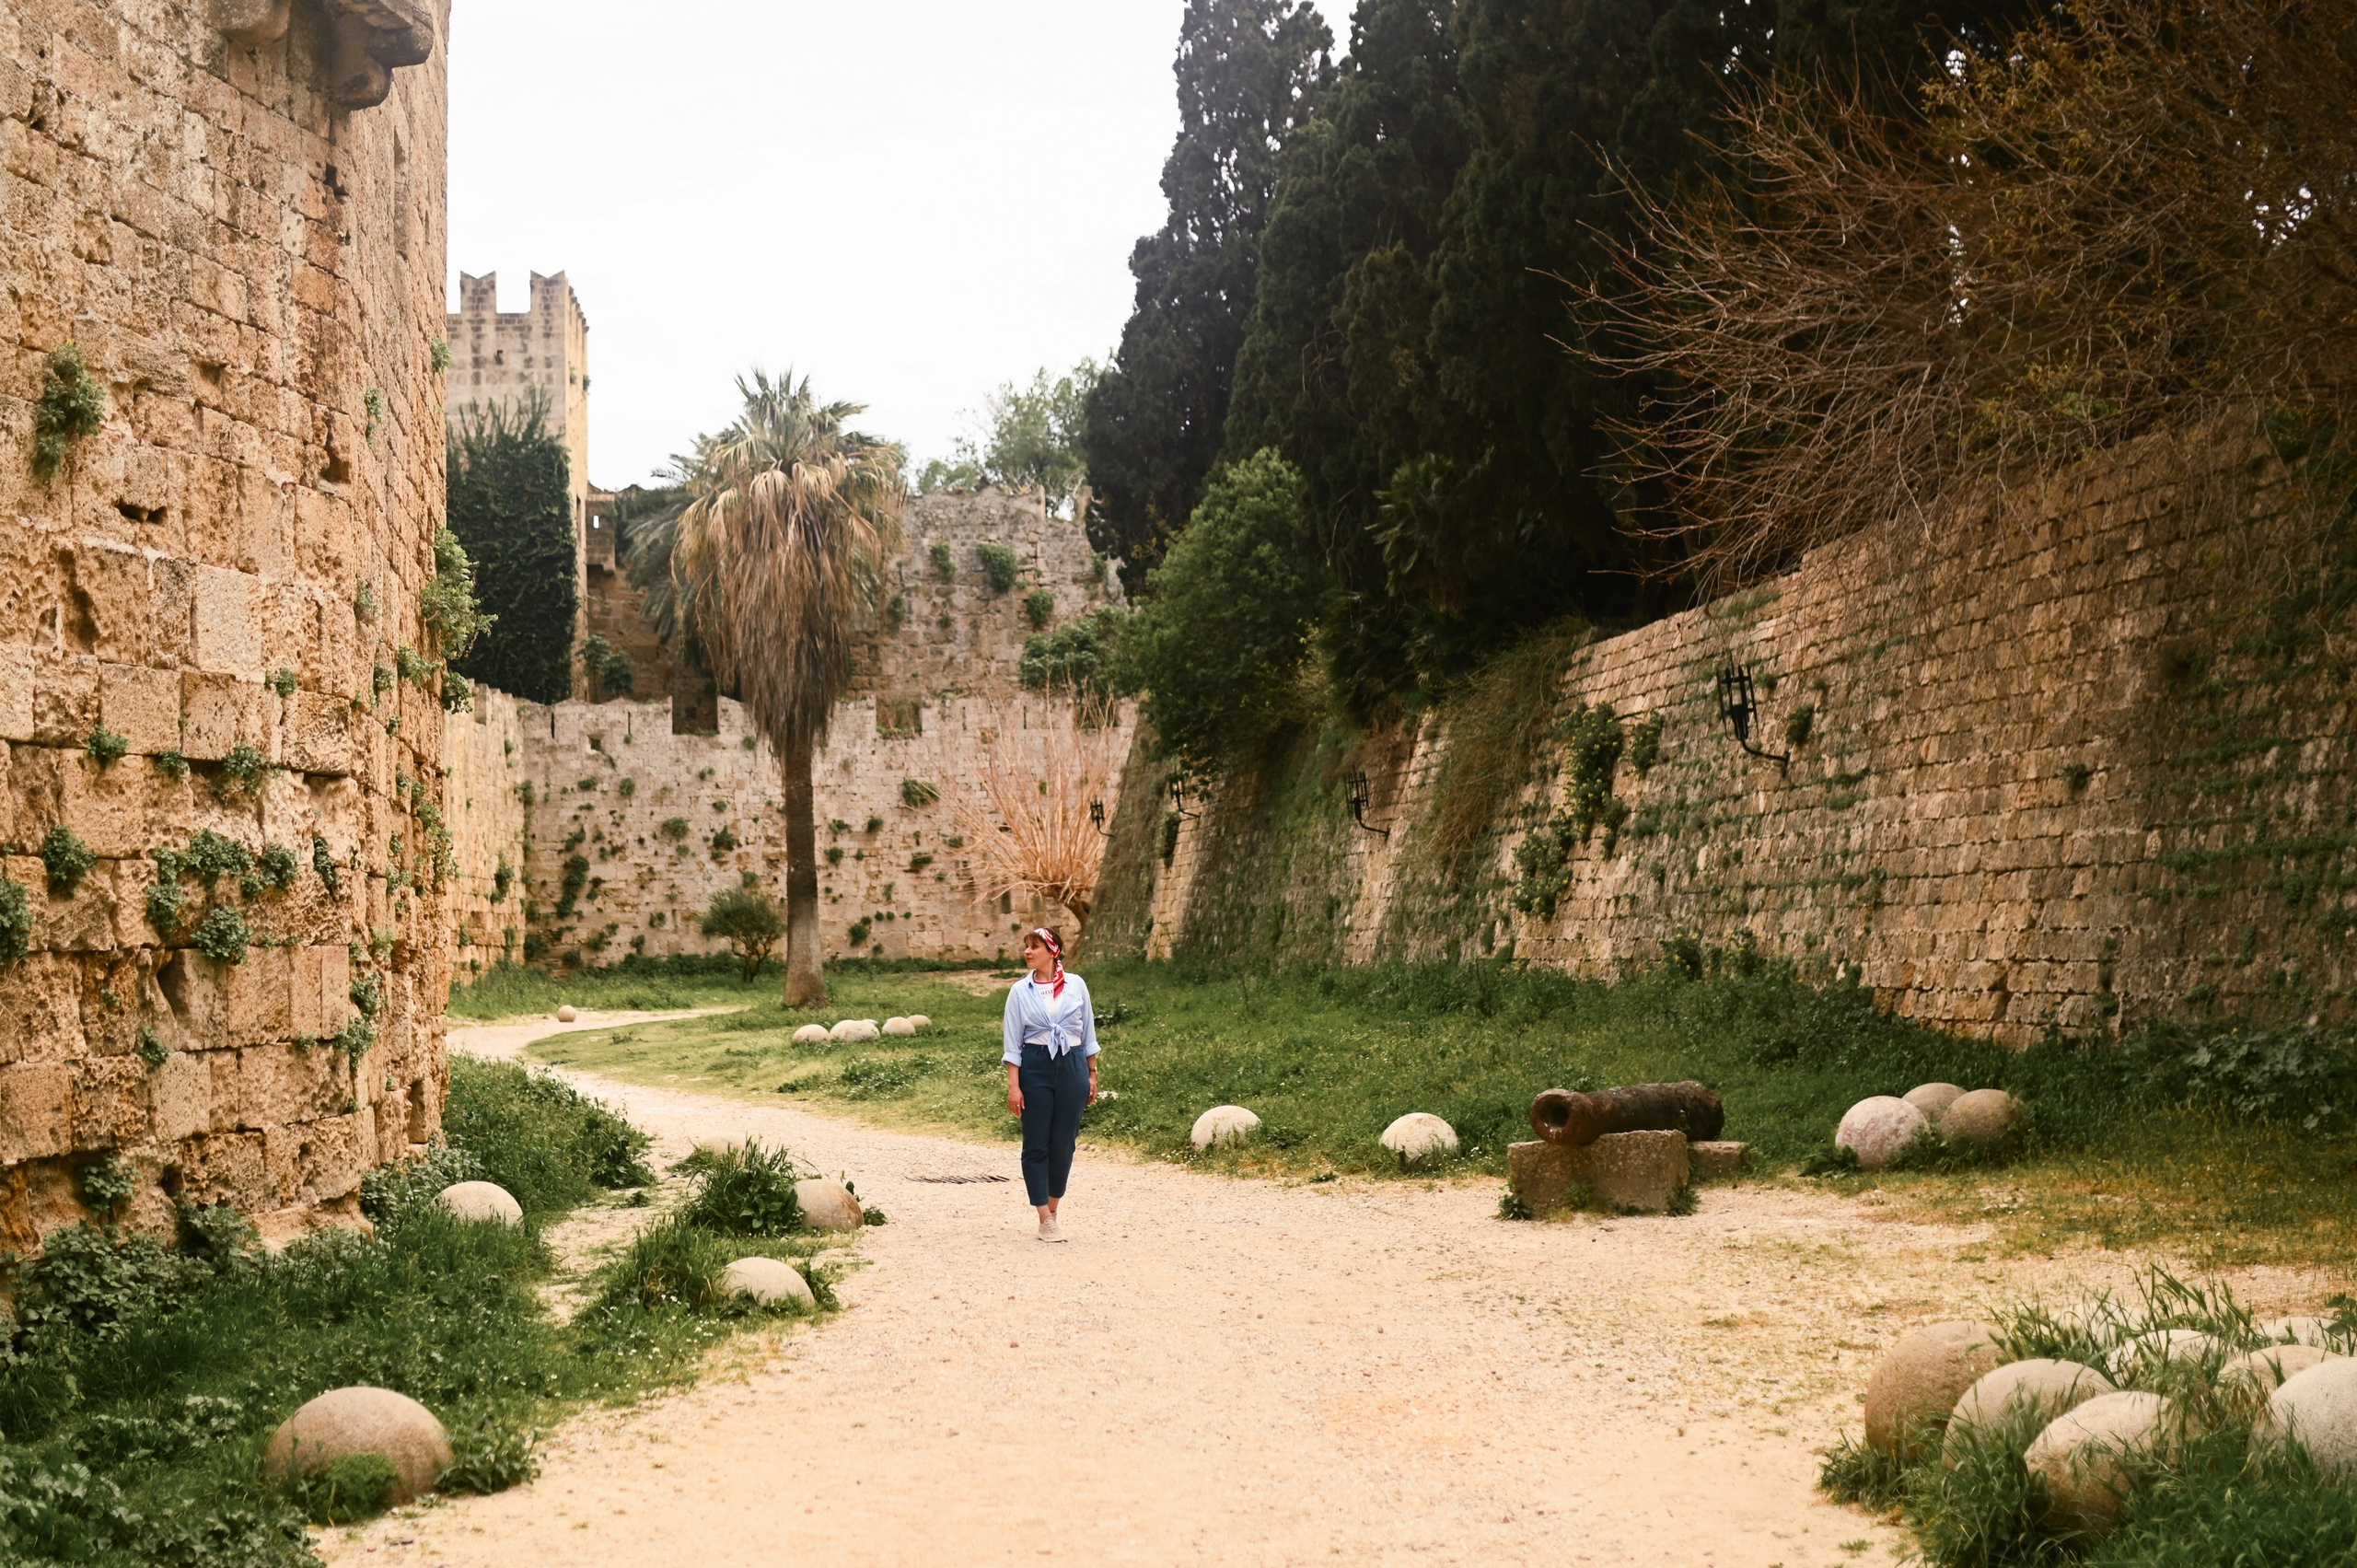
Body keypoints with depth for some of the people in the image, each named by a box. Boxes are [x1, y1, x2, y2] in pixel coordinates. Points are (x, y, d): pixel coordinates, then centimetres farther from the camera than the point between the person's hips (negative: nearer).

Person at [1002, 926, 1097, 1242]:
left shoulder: (1076, 985, 4)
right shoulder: (1020, 991, 2)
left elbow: (1088, 1033, 11)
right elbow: (1013, 1042, 1)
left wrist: (1092, 1075, 11)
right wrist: (1013, 1085, -6)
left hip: (1073, 1067, 1)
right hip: (1035, 1068, -1)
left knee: (1064, 1143, 2)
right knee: (1036, 1144, -1)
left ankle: (1053, 1211, 18)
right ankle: (1045, 1220, 4)